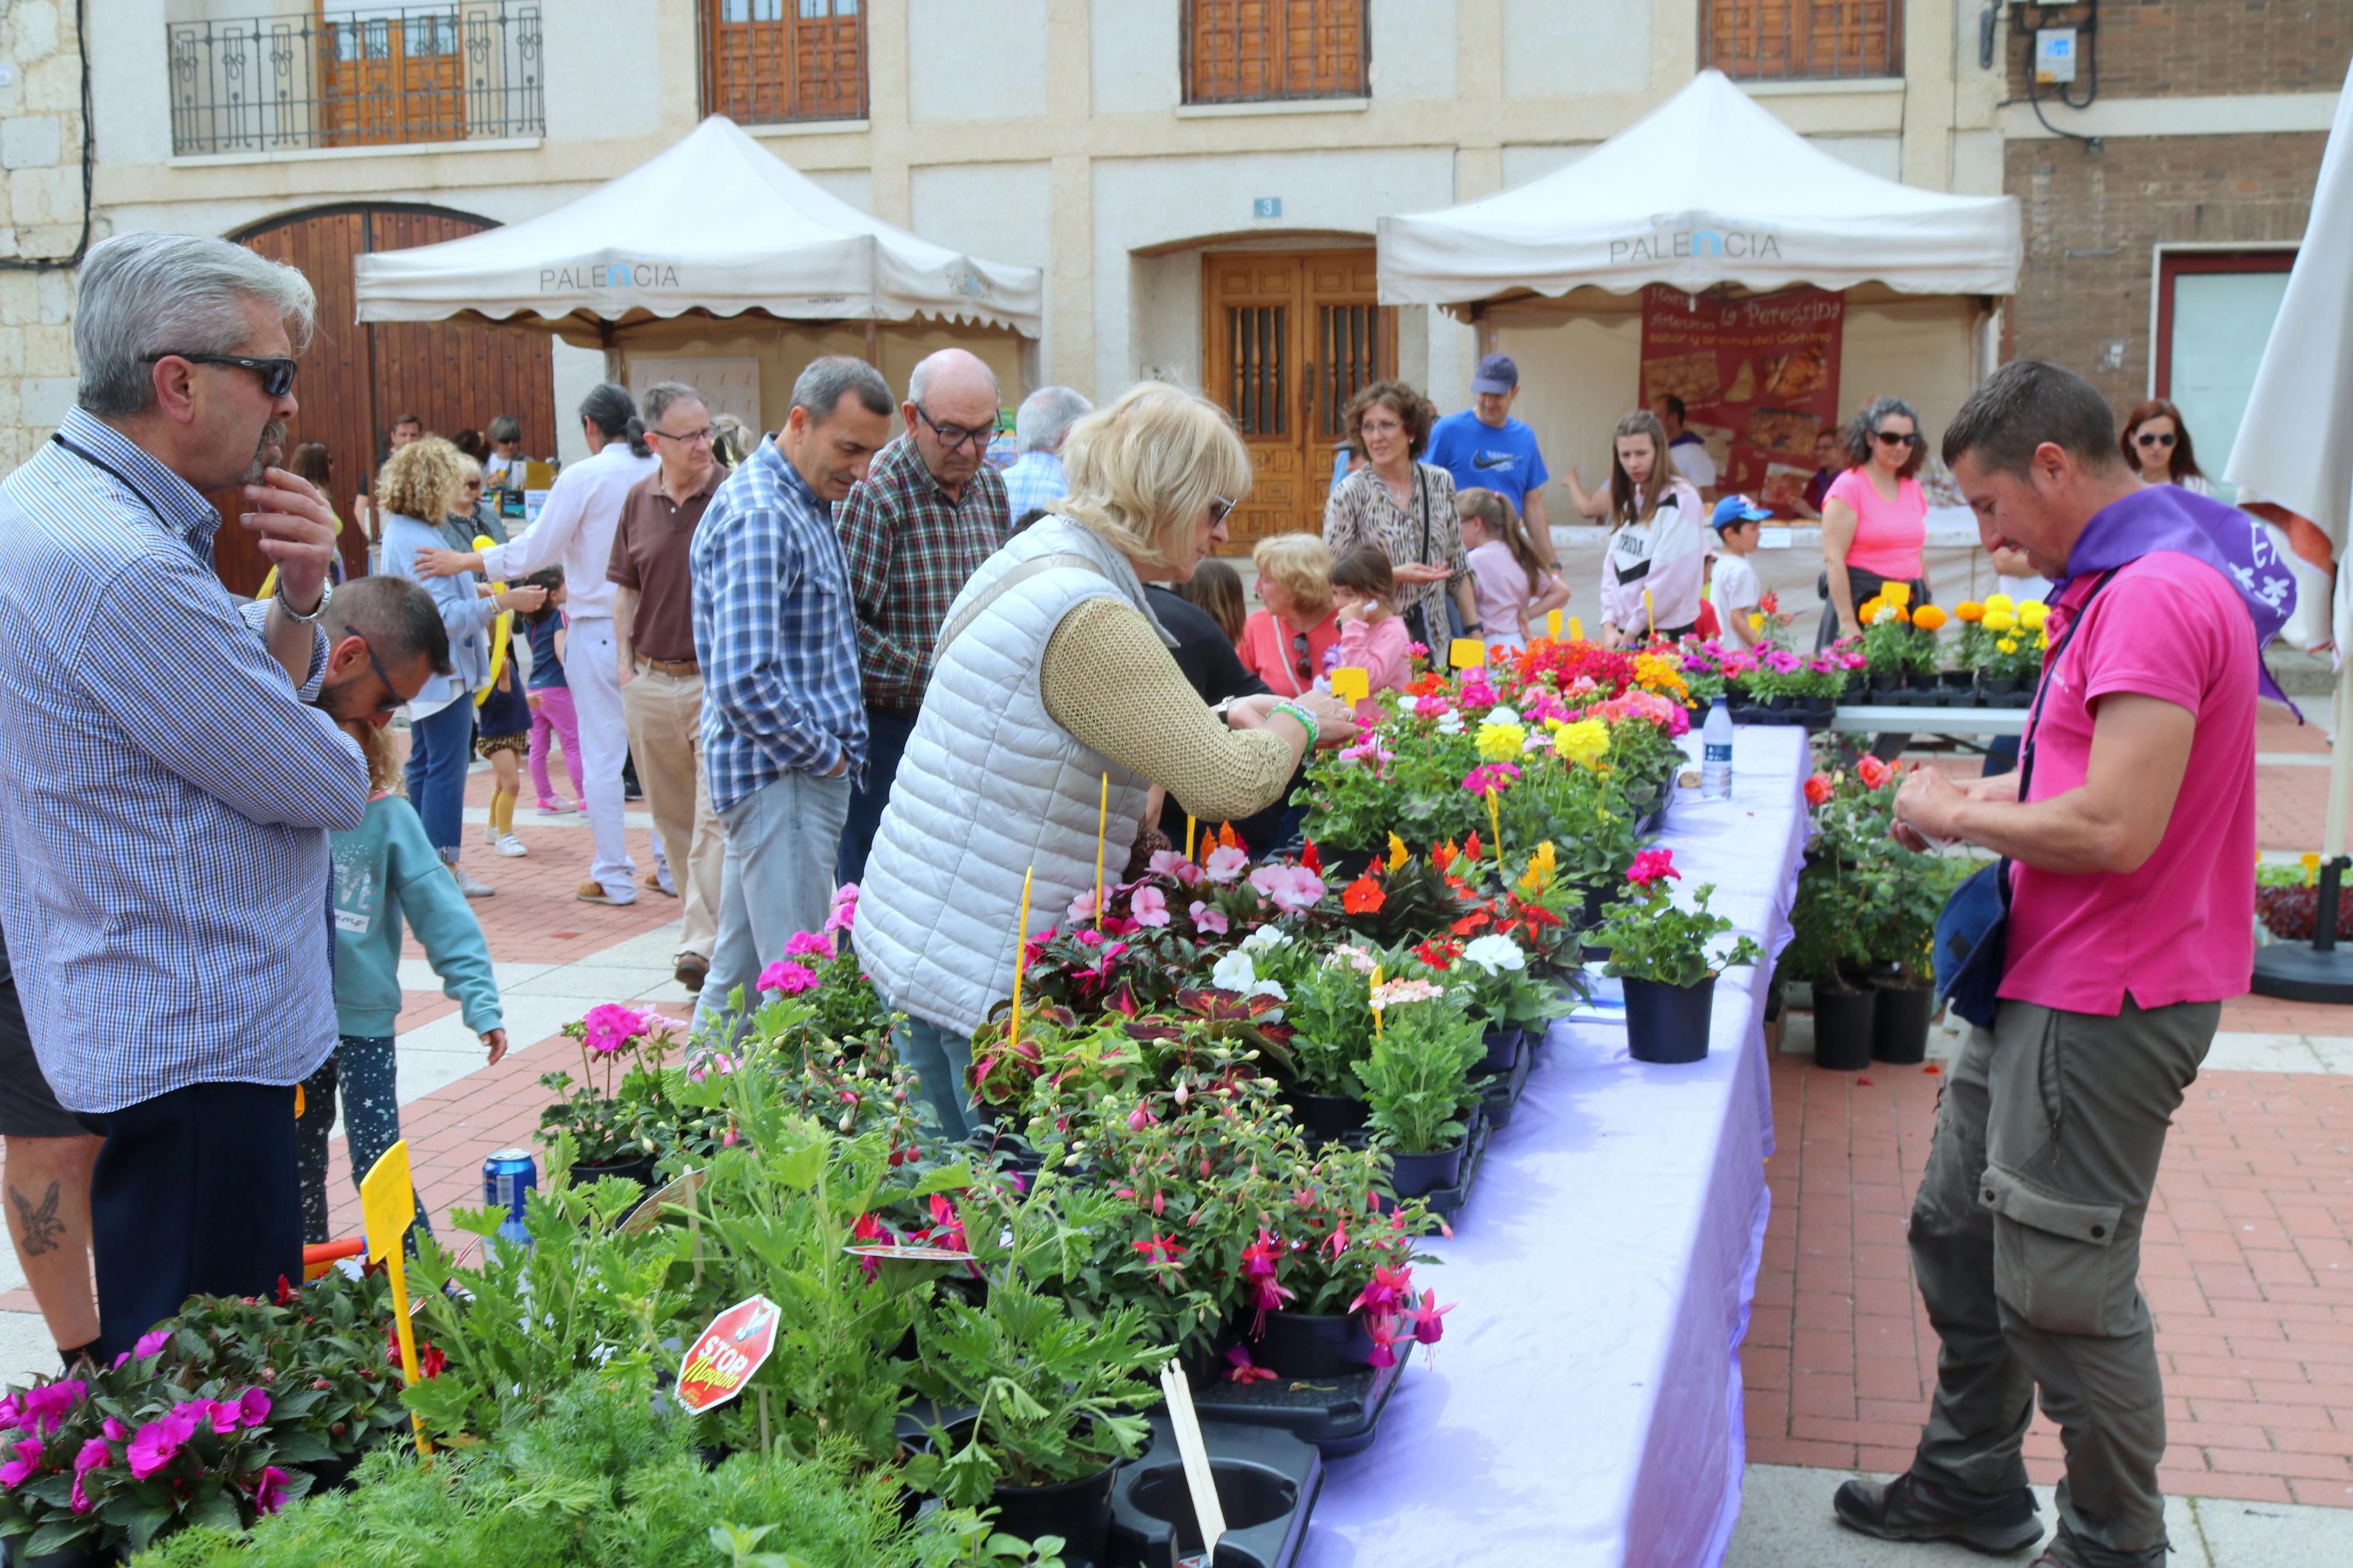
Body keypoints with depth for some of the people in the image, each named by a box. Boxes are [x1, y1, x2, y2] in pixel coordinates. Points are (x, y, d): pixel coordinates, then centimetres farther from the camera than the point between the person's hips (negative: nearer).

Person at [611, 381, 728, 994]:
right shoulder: (639, 500, 8)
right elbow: (625, 587, 16)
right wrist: (625, 663, 9)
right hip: (650, 683, 5)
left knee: (717, 815, -10)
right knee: (673, 817, 13)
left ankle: (704, 943, -11)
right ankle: (702, 914, 28)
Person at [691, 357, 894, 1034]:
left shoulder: (809, 504, 15)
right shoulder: (757, 517, -17)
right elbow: (745, 679, -25)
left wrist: (837, 745, 15)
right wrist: (825, 754, -13)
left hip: (804, 771, 10)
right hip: (783, 776, -10)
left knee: (739, 974, 17)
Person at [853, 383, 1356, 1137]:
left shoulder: (1037, 554, 10)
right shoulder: (1088, 620, -22)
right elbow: (1234, 787, -22)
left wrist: (1225, 718, 18)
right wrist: (1299, 721, -2)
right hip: (973, 980, -10)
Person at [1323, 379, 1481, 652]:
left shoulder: (1440, 483, 6)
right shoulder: (1349, 494, -7)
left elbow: (1458, 568, 14)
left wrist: (1474, 629, 10)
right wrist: (1396, 575, -18)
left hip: (1434, 638, 4)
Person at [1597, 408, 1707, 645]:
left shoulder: (1680, 499, -9)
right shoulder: (1629, 500, 14)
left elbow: (1670, 580, -14)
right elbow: (1612, 565, 10)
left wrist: (1631, 632, -10)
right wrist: (1609, 624, -2)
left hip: (1667, 635, -6)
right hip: (1625, 634, 6)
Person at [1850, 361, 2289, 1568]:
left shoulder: (2154, 596, -22)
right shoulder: (2119, 582, 12)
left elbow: (2117, 832, -28)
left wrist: (1958, 816, -13)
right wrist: (1992, 796, 6)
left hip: (2105, 1003, -11)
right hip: (2050, 980, 11)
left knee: (2060, 1287, 0)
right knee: (1957, 1231, 19)